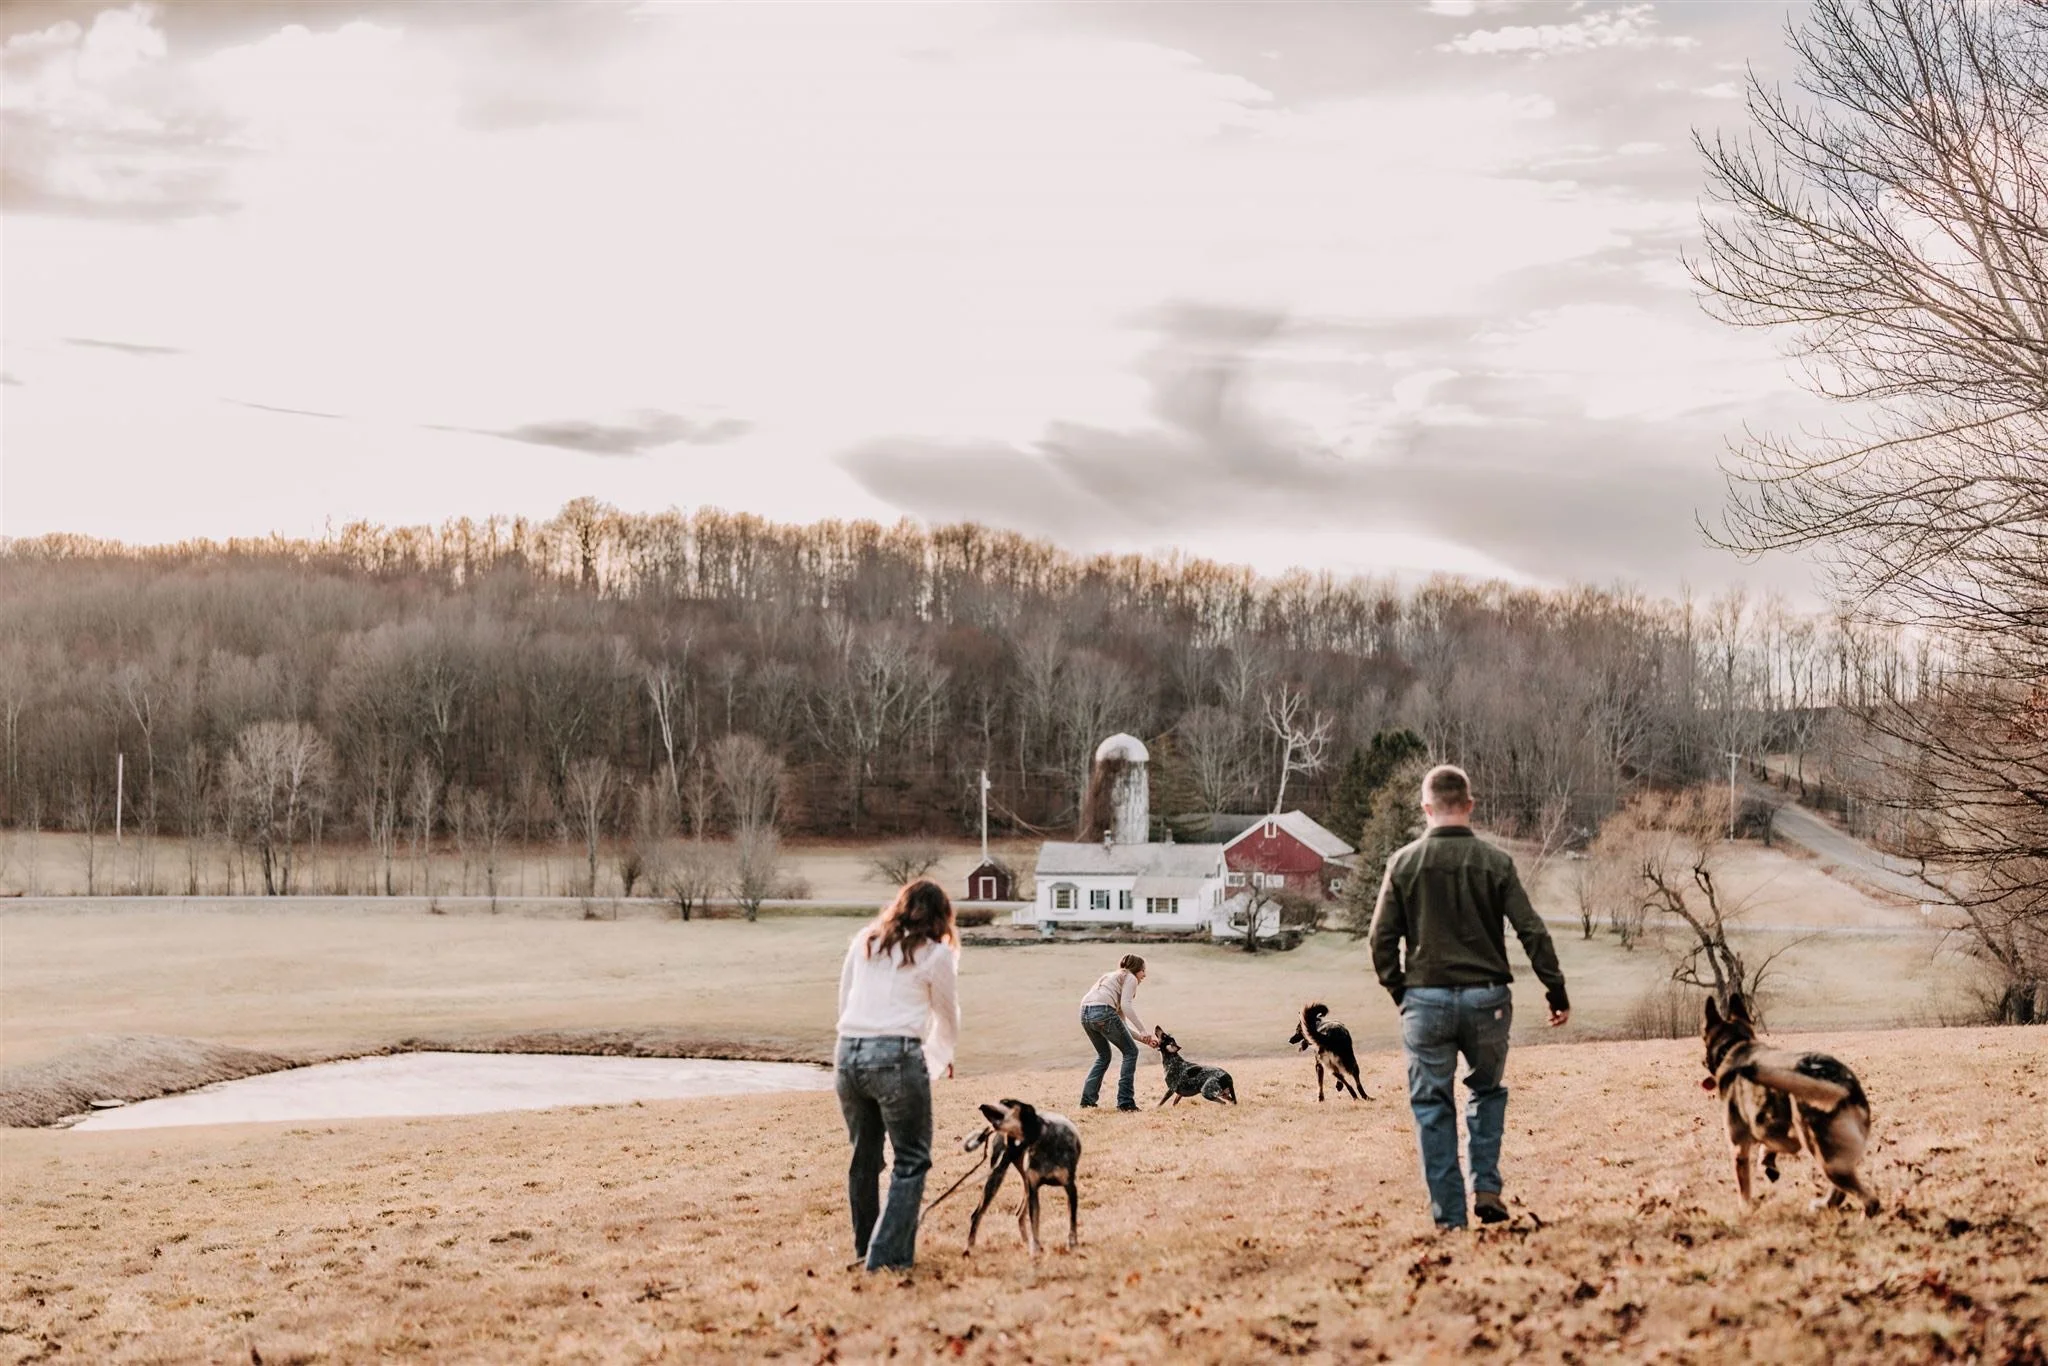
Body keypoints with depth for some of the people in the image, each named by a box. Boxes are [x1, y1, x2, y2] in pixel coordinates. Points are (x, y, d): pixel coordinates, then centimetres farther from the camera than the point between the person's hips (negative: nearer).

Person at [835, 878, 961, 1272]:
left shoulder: (864, 941, 16)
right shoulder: (936, 954, 5)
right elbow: (948, 1017, 17)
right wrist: (942, 1058, 36)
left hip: (849, 1052, 5)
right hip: (897, 1055, -5)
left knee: (864, 1157, 18)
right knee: (911, 1159, 4)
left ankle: (865, 1247, 29)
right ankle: (888, 1254, -2)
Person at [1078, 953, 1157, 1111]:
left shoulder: (1112, 977, 35)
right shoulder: (1130, 978, 10)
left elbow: (1121, 1022, 32)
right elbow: (1126, 1006, -9)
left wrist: (1144, 1039, 29)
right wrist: (1143, 1030, -10)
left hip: (1085, 1014, 8)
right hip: (1102, 1012, -8)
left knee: (1103, 1056, 26)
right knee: (1130, 1052, 7)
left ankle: (1087, 1099, 18)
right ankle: (1125, 1101, 1)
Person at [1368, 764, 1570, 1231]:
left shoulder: (1405, 863, -2)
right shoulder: (1494, 862, -2)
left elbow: (1382, 939, -1)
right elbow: (1533, 932, -2)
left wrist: (1398, 991, 11)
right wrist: (1557, 992, 5)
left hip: (1426, 999, -1)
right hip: (1486, 998, 1)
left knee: (1432, 1106, 7)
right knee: (1487, 1091, 22)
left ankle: (1449, 1214, 6)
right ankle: (1487, 1188, 10)